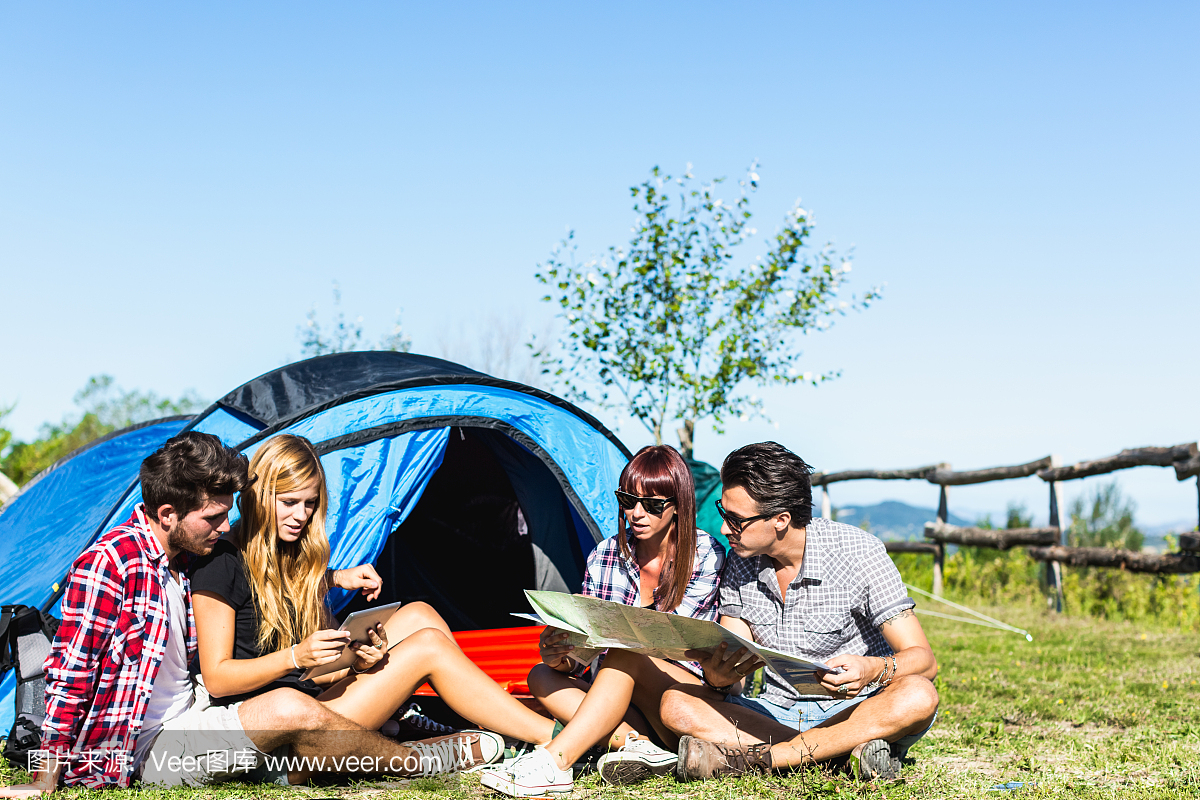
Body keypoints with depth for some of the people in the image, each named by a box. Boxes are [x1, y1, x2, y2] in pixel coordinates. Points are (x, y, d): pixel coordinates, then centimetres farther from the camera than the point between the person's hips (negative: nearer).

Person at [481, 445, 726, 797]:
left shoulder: (706, 554, -6)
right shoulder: (605, 556, 4)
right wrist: (562, 658, -23)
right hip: (625, 705, 5)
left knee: (624, 655, -33)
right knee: (543, 676, -19)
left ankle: (553, 761, -42)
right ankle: (636, 745, -37)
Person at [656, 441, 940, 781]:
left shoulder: (858, 552, -13)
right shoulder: (740, 564, 0)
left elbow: (923, 660, -17)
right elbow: (732, 677, 0)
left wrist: (874, 670, -39)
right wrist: (717, 677, -25)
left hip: (858, 714, -3)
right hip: (776, 712, 4)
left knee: (917, 697, -36)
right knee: (676, 704, -21)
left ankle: (750, 758, -33)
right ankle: (843, 755, -28)